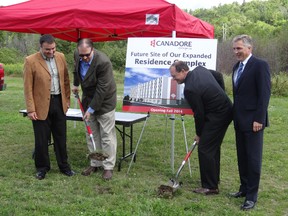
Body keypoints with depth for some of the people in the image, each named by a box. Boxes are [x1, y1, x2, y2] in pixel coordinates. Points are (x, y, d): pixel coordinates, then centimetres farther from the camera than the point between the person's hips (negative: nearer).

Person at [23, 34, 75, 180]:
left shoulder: (61, 57, 4)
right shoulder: (31, 61, -10)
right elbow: (28, 87, -9)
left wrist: (67, 99, 10)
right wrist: (31, 109, -11)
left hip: (59, 102, 4)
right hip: (41, 105, -4)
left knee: (61, 137, 13)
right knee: (41, 139, 6)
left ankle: (64, 166, 25)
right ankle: (42, 168, 23)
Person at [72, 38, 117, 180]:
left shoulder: (103, 62, -29)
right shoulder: (77, 56, -8)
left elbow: (102, 89, -26)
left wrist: (91, 109, -22)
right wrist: (76, 84, 23)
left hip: (104, 101, -6)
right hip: (88, 99, 7)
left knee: (107, 135, -1)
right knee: (91, 134, 11)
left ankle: (108, 166, 7)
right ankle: (95, 164, 20)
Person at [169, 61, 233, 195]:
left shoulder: (190, 89, -23)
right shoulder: (200, 69, 3)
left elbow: (199, 113, -15)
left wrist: (199, 134, -1)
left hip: (216, 116, -10)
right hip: (226, 110, 10)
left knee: (205, 149, -6)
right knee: (213, 147, 20)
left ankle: (210, 187, 0)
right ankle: (214, 179, 32)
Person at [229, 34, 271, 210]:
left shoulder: (260, 65, -12)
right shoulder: (237, 67, 13)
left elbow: (265, 94, -16)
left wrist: (259, 119, -19)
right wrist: (236, 116, 14)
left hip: (253, 121, -8)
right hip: (240, 120, 8)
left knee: (253, 158, 0)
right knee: (242, 157, 15)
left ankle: (252, 196, 8)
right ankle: (244, 188, 28)